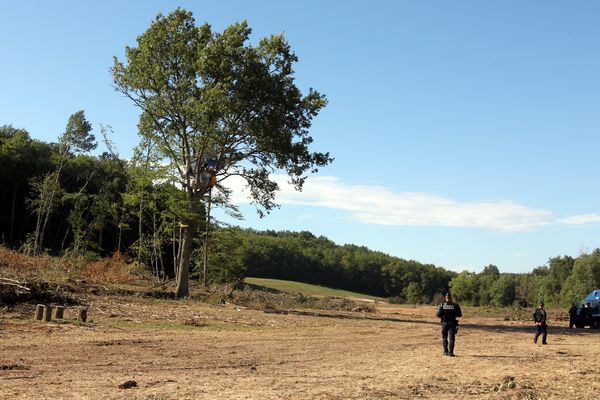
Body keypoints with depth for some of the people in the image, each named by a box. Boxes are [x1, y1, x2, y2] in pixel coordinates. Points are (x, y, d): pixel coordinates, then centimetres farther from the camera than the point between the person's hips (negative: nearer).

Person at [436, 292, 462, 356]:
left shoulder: (442, 305, -4)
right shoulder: (455, 305, -4)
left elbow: (438, 314, -8)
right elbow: (460, 315, -2)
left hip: (444, 323, 1)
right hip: (452, 323, -1)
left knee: (444, 337, 15)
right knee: (451, 338, 0)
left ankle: (445, 351, 17)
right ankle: (451, 352, -8)